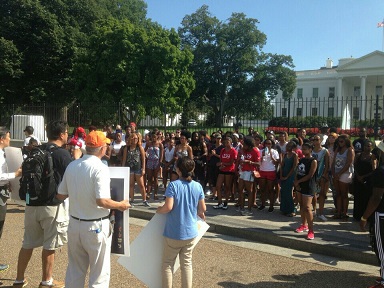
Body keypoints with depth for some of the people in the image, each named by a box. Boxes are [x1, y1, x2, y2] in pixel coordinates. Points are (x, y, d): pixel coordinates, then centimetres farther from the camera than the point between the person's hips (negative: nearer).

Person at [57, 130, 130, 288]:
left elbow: (60, 195, 8)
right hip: (96, 226, -6)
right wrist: (120, 205, -10)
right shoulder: (100, 168, -18)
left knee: (75, 271, 21)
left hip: (74, 224, 6)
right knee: (99, 273, 11)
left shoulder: (71, 166, 1)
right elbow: (102, 201, -26)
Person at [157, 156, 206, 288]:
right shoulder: (198, 186, -4)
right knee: (187, 263, 16)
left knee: (167, 263, 13)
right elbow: (202, 209, 2)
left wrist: (158, 210, -1)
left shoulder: (173, 185, -16)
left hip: (174, 233, -4)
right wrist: (200, 214, 24)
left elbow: (168, 207, -22)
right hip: (191, 232, 4)